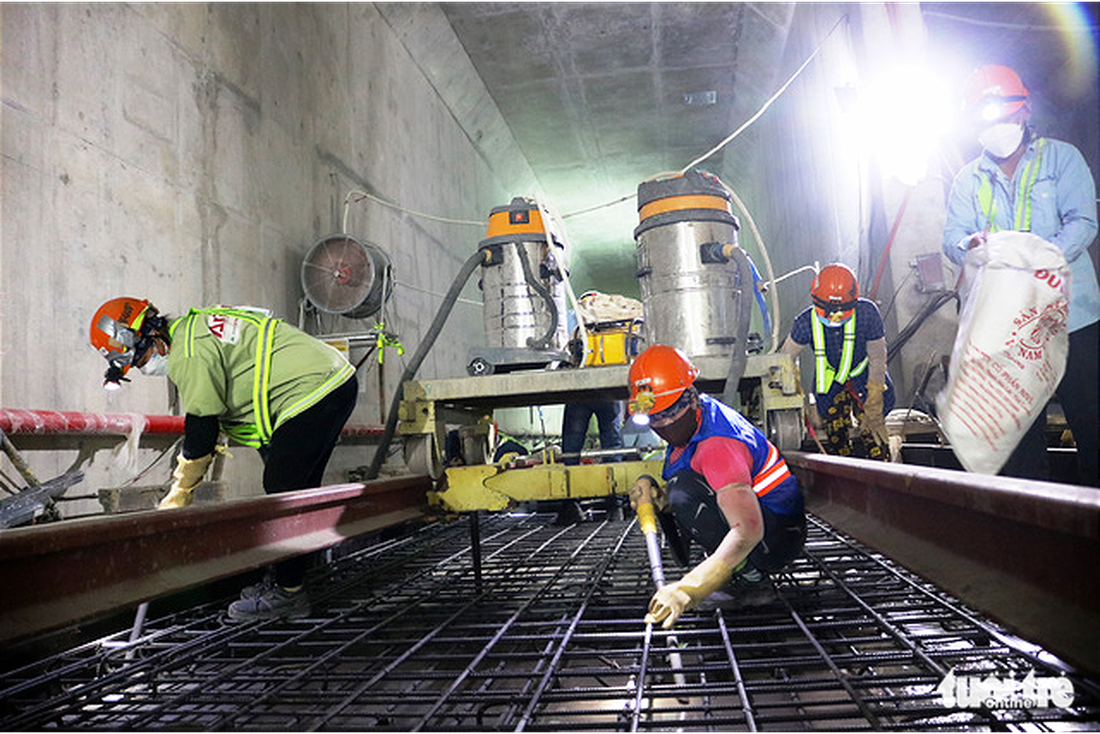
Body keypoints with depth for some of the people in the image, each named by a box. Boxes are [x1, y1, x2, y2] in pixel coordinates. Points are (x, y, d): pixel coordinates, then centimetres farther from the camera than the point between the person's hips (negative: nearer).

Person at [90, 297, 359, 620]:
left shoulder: (190, 355, -13)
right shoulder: (195, 326, 18)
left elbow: (199, 441, -10)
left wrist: (174, 502, 1)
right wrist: (184, 469, 27)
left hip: (310, 392, -11)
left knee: (282, 494, -4)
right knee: (296, 492, 16)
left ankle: (288, 593, 4)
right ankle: (283, 578, 26)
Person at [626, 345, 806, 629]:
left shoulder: (717, 445, -31)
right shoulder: (690, 419, -1)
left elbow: (748, 531, -42)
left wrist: (688, 589, -51)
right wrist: (656, 497, -17)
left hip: (777, 537, -10)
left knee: (683, 487, -29)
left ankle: (745, 568, -13)